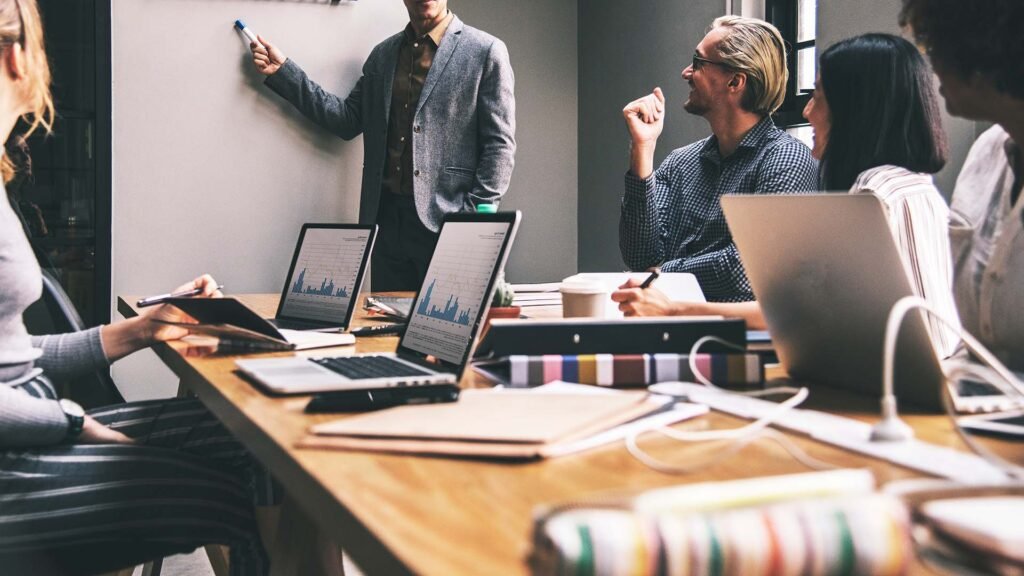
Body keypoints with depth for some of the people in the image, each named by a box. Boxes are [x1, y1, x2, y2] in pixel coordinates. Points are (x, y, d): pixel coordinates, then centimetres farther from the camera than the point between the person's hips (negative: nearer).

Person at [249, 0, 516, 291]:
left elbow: (500, 146, -5)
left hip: (445, 222, -4)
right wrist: (282, 71, 6)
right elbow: (347, 119, 11)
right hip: (386, 218, 5)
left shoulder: (486, 52, -1)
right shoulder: (383, 55, 15)